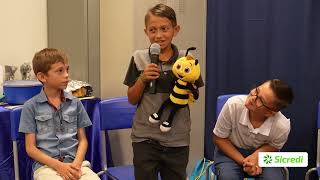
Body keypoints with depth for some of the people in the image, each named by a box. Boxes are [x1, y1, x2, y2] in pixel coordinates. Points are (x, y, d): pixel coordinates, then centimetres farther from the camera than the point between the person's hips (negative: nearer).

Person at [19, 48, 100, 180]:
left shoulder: (75, 103, 11)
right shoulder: (31, 106, 3)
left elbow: (82, 139, 12)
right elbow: (30, 148, 2)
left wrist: (77, 163, -7)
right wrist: (59, 166, -10)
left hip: (74, 162, 2)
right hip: (46, 164, -2)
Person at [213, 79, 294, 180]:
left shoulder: (282, 127, -27)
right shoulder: (233, 104, -29)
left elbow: (273, 146, -2)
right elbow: (219, 138, -13)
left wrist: (257, 155, -23)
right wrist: (243, 162, -21)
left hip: (262, 153, 1)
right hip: (231, 151, -1)